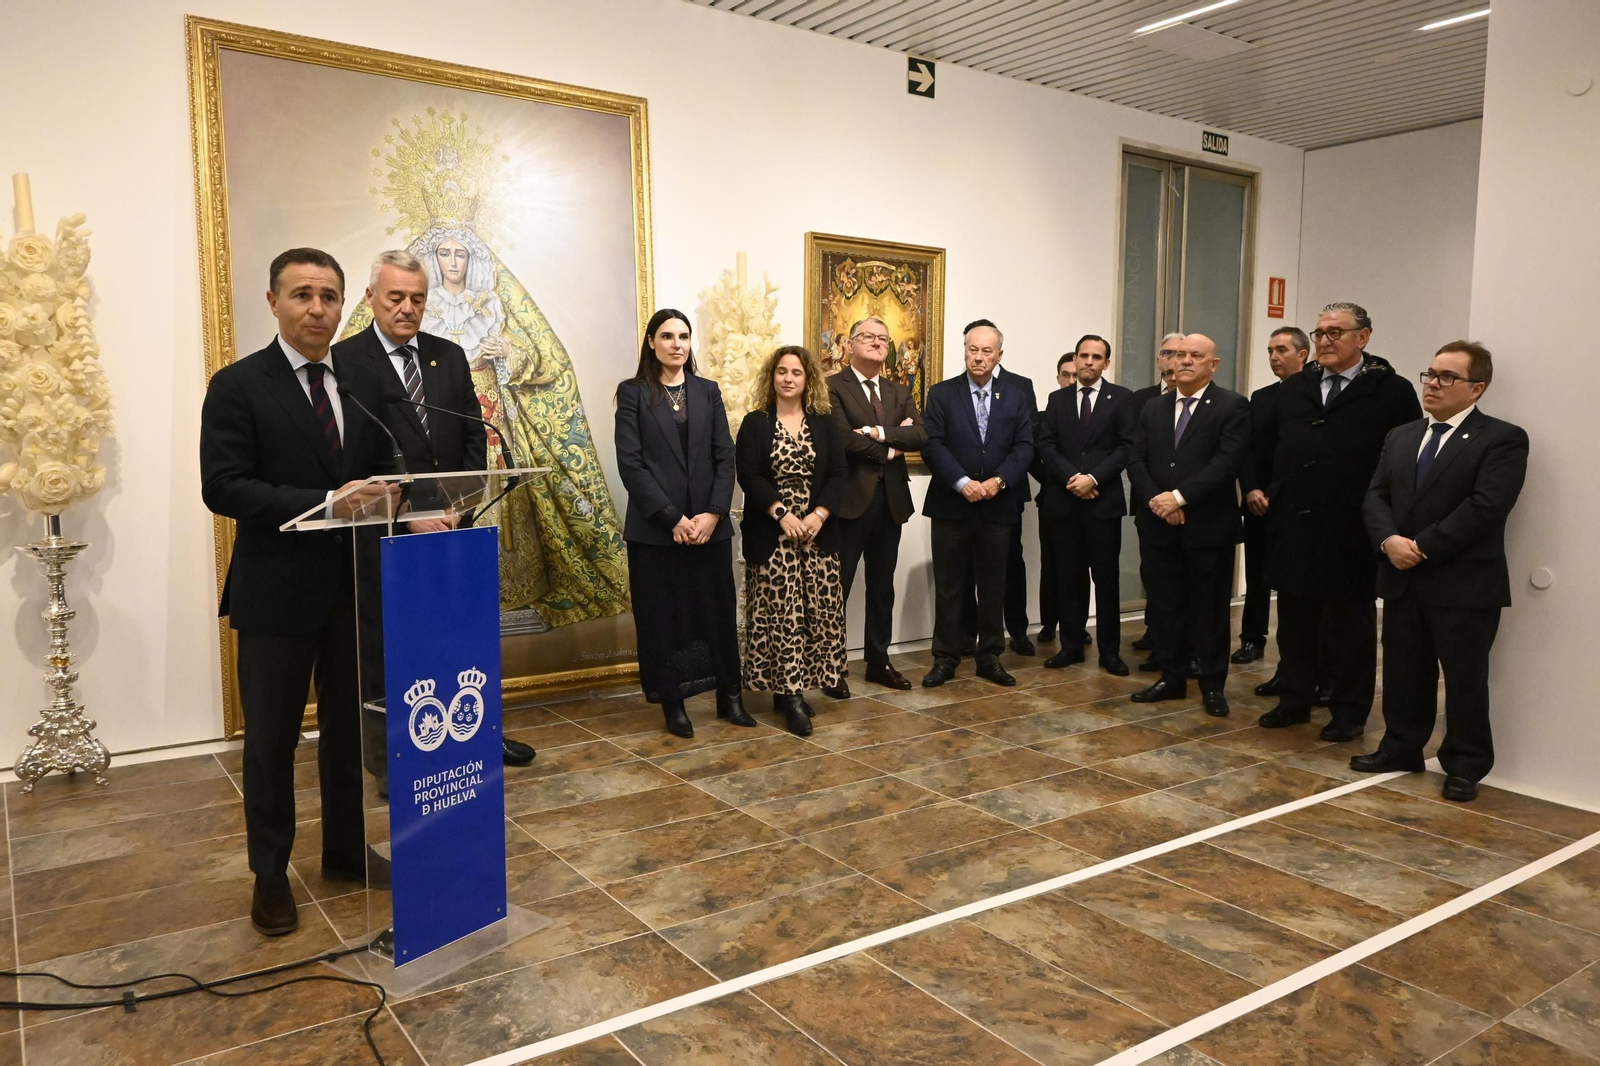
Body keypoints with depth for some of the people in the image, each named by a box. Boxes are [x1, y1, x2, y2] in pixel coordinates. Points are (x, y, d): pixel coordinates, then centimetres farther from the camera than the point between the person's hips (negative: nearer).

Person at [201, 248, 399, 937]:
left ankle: (346, 849, 33)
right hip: (277, 589, -4)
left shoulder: (363, 385, 8)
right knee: (271, 737, 8)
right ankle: (269, 874, 24)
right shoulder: (238, 385, -7)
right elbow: (222, 487, -15)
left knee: (350, 725, 16)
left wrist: (382, 494, -10)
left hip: (353, 583, 5)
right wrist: (324, 504, -25)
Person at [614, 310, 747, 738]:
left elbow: (725, 457, 5)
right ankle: (672, 704, 16)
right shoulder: (633, 393, 1)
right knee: (662, 617, 4)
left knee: (719, 610, 7)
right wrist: (673, 519, -14)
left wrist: (713, 513, -9)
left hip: (710, 525, 3)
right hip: (655, 528, -3)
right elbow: (630, 463, -7)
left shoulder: (708, 391, 11)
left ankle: (729, 695, 20)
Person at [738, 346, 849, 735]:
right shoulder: (755, 423, 3)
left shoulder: (825, 424, 10)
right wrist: (782, 514, -17)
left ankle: (794, 688, 14)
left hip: (818, 532, 3)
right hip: (771, 534, -3)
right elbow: (748, 476, -6)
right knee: (781, 613, -4)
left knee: (818, 611, 2)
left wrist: (818, 516, -13)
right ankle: (788, 693, 1)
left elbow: (839, 474, 2)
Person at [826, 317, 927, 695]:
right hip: (850, 499, -6)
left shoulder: (899, 392, 13)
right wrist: (891, 448, -9)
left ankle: (879, 661, 26)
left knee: (882, 586, 14)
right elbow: (844, 439, -19)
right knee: (837, 586, 2)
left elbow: (919, 436, -3)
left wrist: (880, 432, -17)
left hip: (890, 500, 6)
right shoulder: (832, 388, -6)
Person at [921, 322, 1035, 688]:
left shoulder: (1016, 398, 8)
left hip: (998, 506, 2)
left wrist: (998, 481, -15)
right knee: (948, 586, 5)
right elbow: (932, 445, -7)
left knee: (993, 587, 10)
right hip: (951, 505, -2)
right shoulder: (942, 394, 2)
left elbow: (1024, 447, 1)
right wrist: (962, 483, -18)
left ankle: (990, 658, 21)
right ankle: (945, 659, 14)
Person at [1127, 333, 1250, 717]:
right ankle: (1172, 678, 23)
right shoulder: (1153, 410, 13)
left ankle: (1213, 686, 18)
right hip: (1159, 526, 4)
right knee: (1166, 607, 11)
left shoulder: (1233, 407, -4)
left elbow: (1227, 462, -15)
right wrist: (1155, 499, -10)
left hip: (1209, 526, -4)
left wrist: (1179, 496, -18)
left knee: (1210, 610, 5)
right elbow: (1136, 462, 7)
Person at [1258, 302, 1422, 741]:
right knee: (1295, 621, 13)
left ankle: (1350, 712, 20)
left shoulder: (1392, 390, -5)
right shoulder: (1296, 388, 11)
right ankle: (1294, 700, 26)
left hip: (1352, 531, -4)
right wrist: (1271, 493, 5)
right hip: (1294, 525, 5)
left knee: (1351, 626, 8)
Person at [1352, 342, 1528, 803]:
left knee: (1464, 679, 5)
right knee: (1403, 673, 14)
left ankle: (1464, 766, 17)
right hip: (1402, 579, 6)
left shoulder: (1503, 439, -6)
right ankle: (1400, 749, 27)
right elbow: (1375, 495, 6)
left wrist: (1424, 547, -17)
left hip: (1464, 584, -5)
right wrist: (1389, 540, -13)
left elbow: (1484, 507, -17)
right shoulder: (1399, 437, 14)